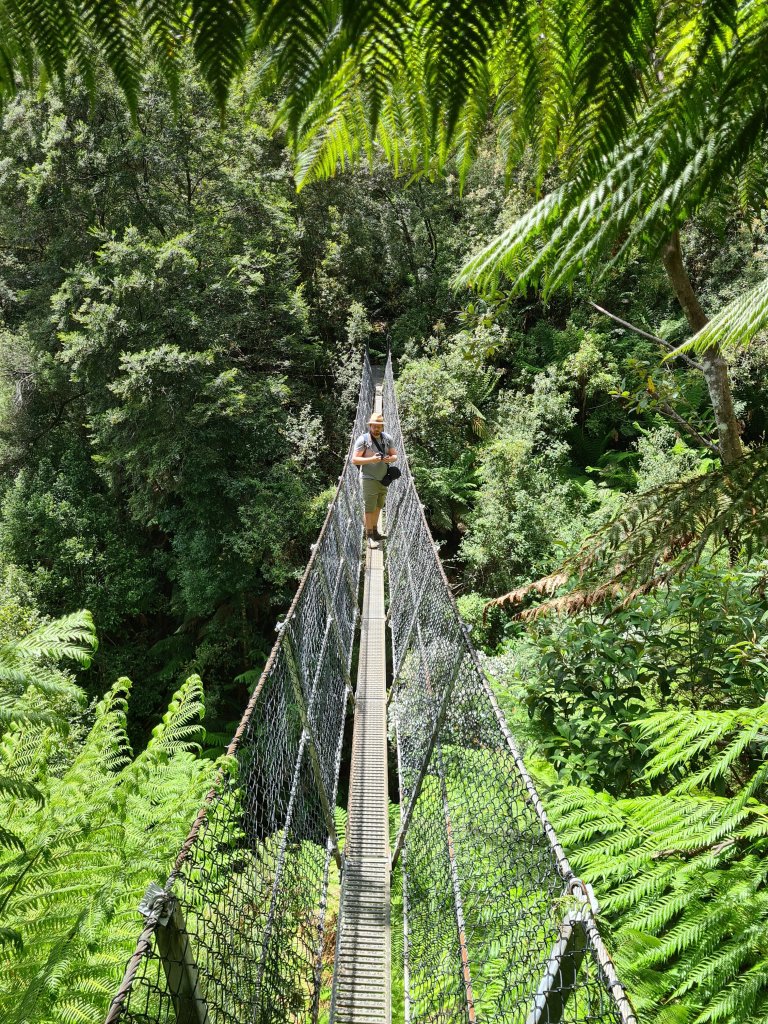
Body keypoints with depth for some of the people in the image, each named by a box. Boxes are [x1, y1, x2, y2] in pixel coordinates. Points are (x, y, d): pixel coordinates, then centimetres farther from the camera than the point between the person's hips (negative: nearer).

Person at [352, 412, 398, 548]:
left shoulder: (387, 439, 6)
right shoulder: (363, 439, -10)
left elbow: (395, 455, 14)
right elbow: (354, 460, -12)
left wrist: (390, 458, -11)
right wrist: (371, 459, -26)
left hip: (384, 478, 6)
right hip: (369, 479, -6)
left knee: (378, 507, 15)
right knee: (369, 509, -3)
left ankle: (375, 532, 28)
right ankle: (369, 537, 3)